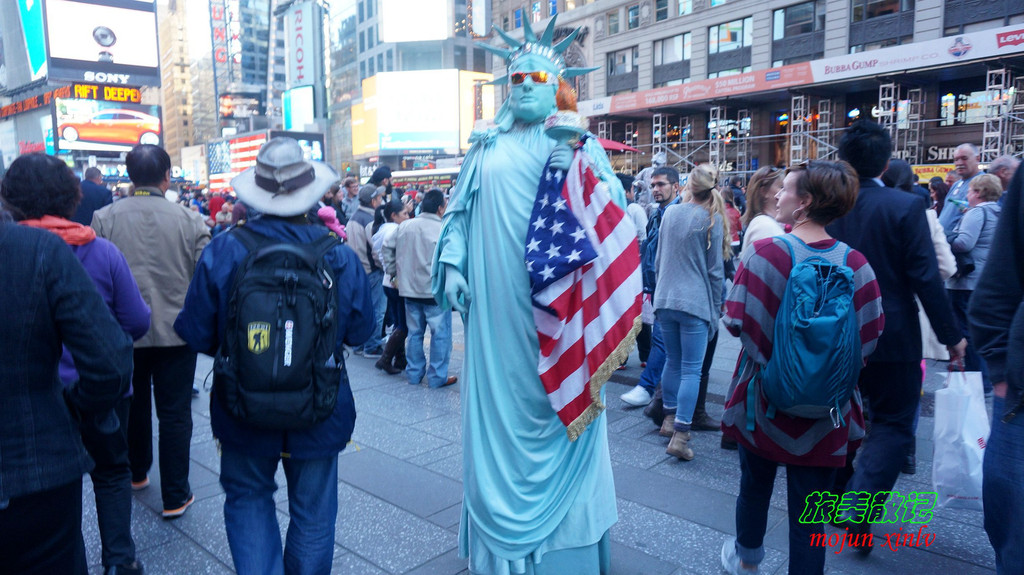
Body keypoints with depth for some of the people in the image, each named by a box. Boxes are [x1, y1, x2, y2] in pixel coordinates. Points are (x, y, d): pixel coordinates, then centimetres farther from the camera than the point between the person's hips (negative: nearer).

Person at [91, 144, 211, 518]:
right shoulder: (189, 220, -12)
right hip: (176, 333, -2)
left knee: (134, 406, 23)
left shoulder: (104, 219, -8)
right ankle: (175, 496, 13)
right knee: (174, 414, 7)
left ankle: (136, 473, 42)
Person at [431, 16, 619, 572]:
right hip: (495, 305, 2)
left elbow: (617, 205, -1)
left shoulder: (578, 144, 7)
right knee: (497, 406, 6)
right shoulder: (487, 147, 13)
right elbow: (460, 208, 14)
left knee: (554, 406, 3)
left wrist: (583, 173, -19)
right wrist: (453, 263, 2)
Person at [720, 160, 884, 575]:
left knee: (755, 484, 23)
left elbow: (736, 321, -18)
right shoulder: (854, 262, -8)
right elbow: (869, 337, -5)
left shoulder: (765, 252, -17)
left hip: (765, 398, -1)